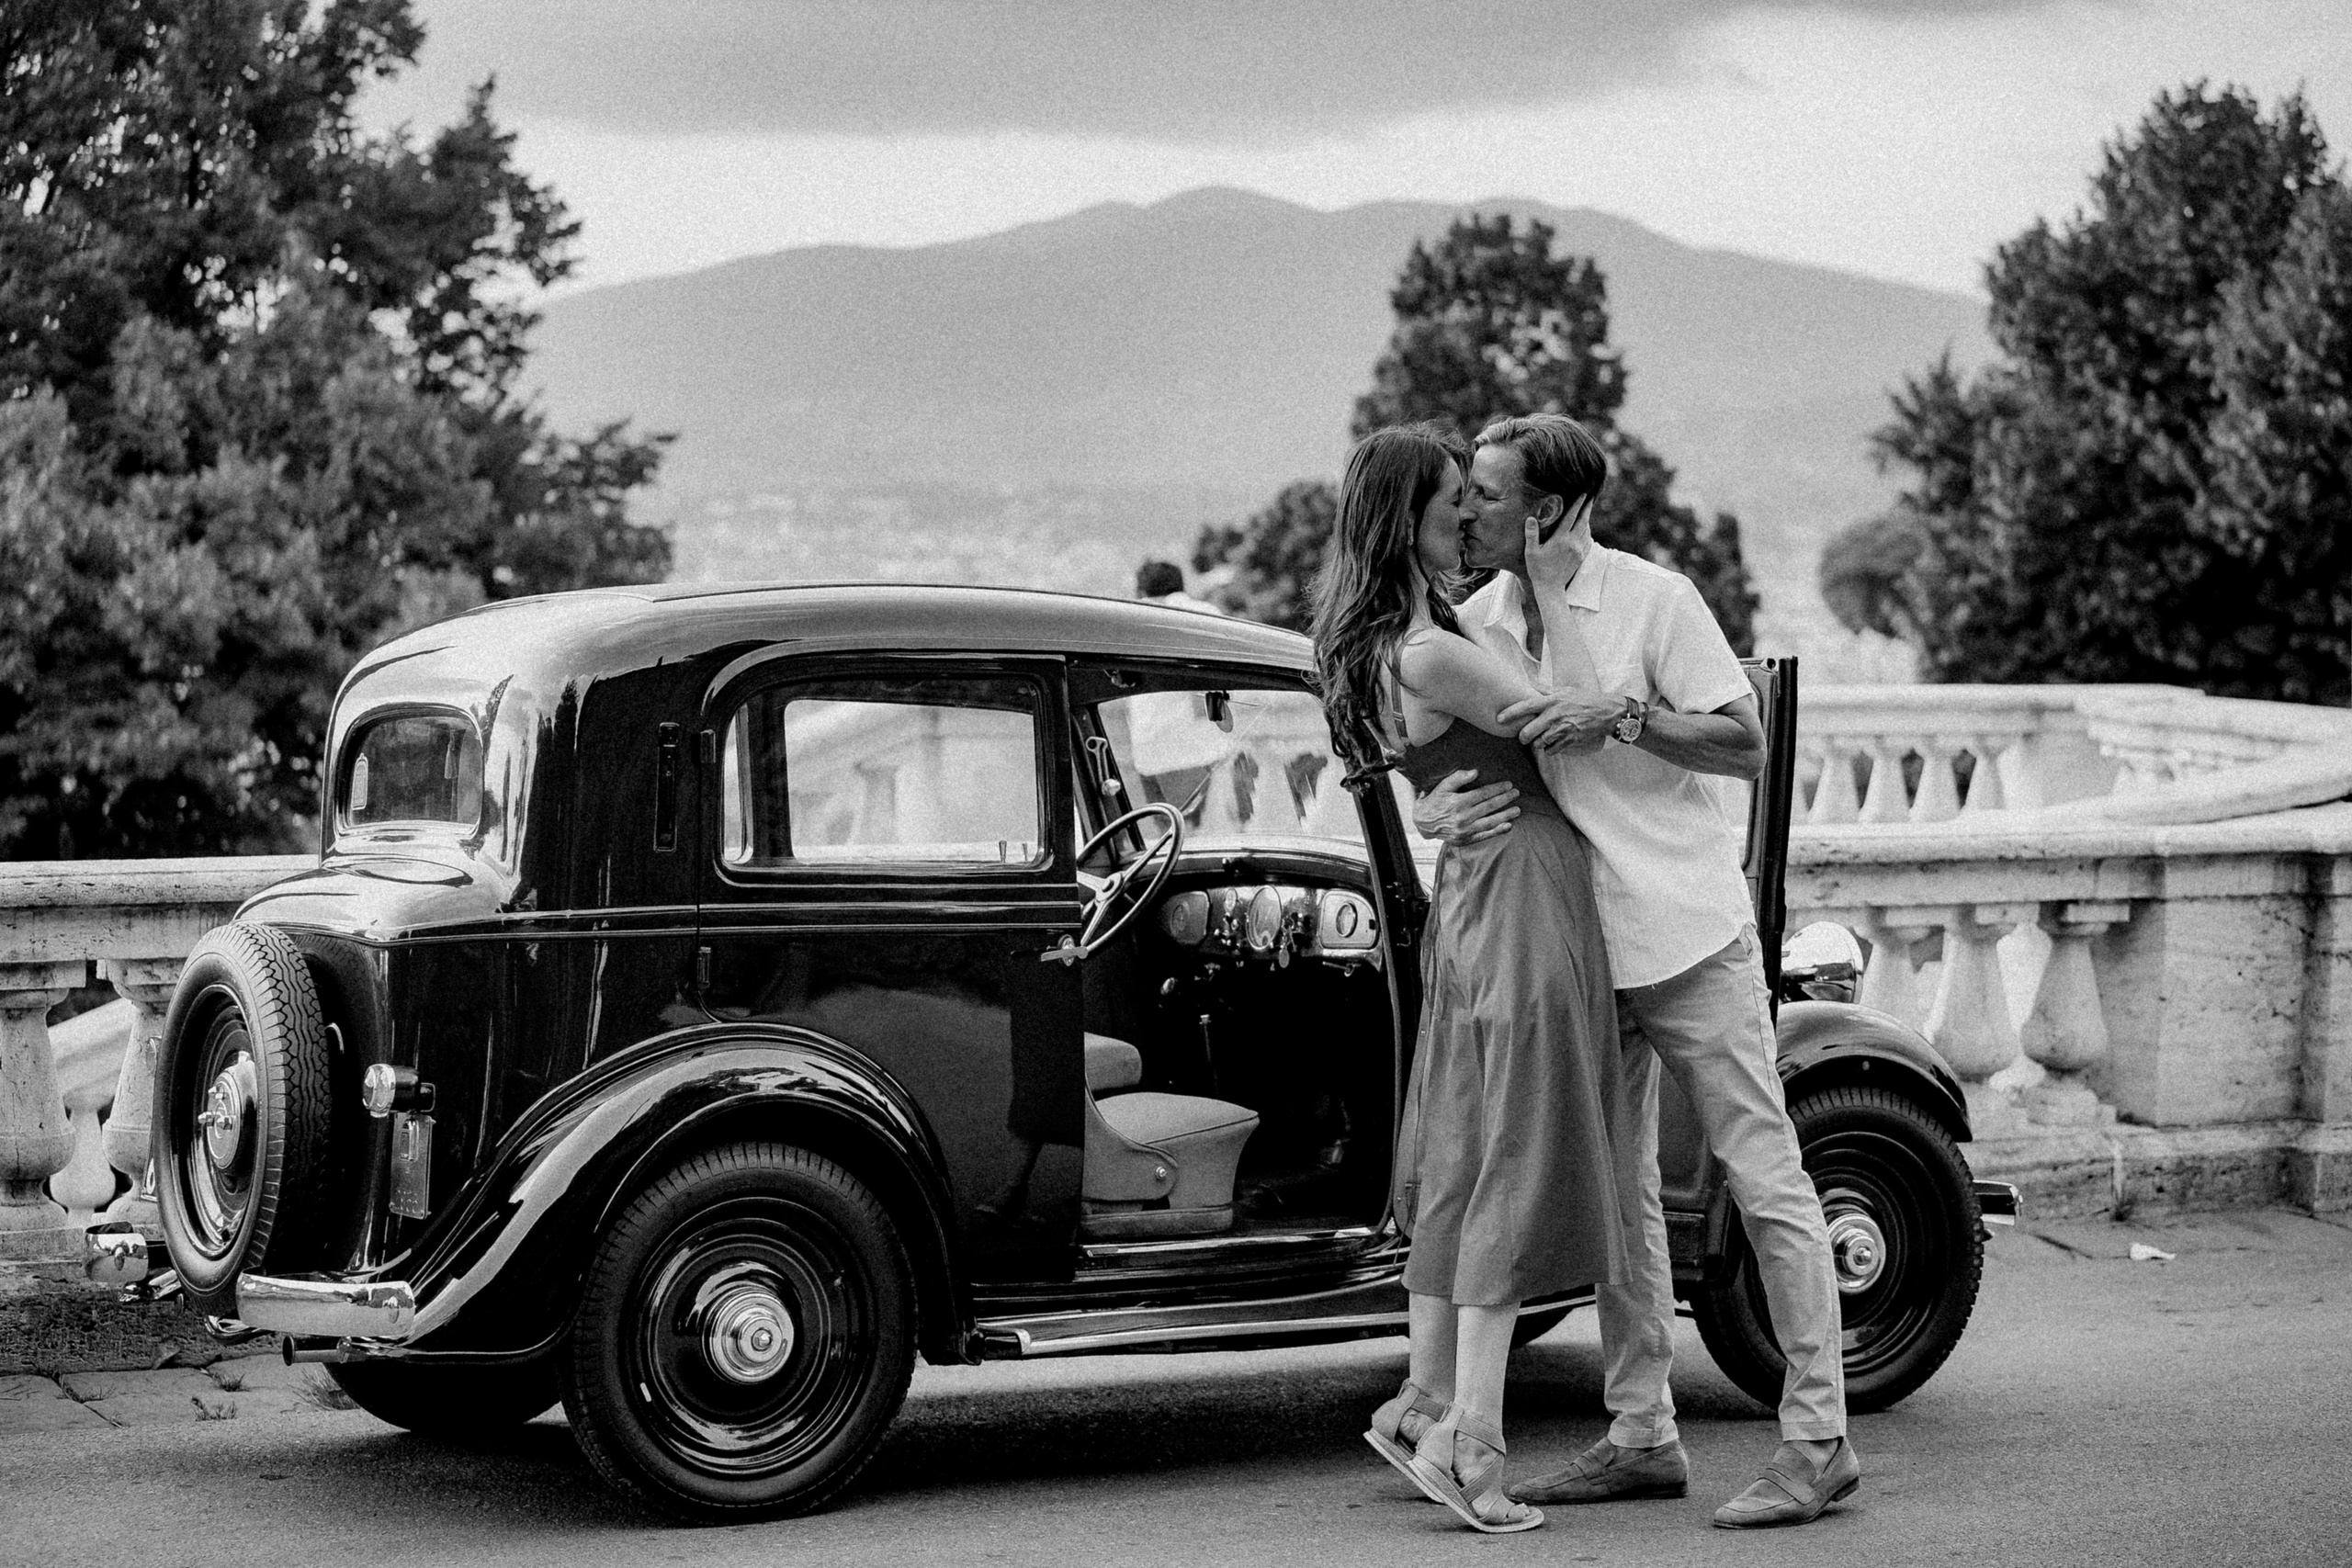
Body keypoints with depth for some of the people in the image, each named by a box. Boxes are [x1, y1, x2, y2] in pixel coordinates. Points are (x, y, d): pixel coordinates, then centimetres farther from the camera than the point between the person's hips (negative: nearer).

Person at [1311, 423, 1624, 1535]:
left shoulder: (1374, 641, 9)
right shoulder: (1429, 654, -20)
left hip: (1471, 891, 10)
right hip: (1524, 883, -10)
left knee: (1460, 1153, 15)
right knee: (1518, 1161, -6)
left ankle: (1426, 1399, 22)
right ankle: (1469, 1441, -5)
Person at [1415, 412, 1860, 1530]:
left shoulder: (1654, 599, -10)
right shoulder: (1477, 621, 5)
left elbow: (1746, 746, -11)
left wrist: (1620, 712, -23)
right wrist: (1437, 812, -16)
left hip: (1687, 932, -6)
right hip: (1578, 945, 6)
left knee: (1765, 1181, -3)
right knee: (1614, 1193, 11)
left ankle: (1819, 1438, -1)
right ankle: (1642, 1436, 20)